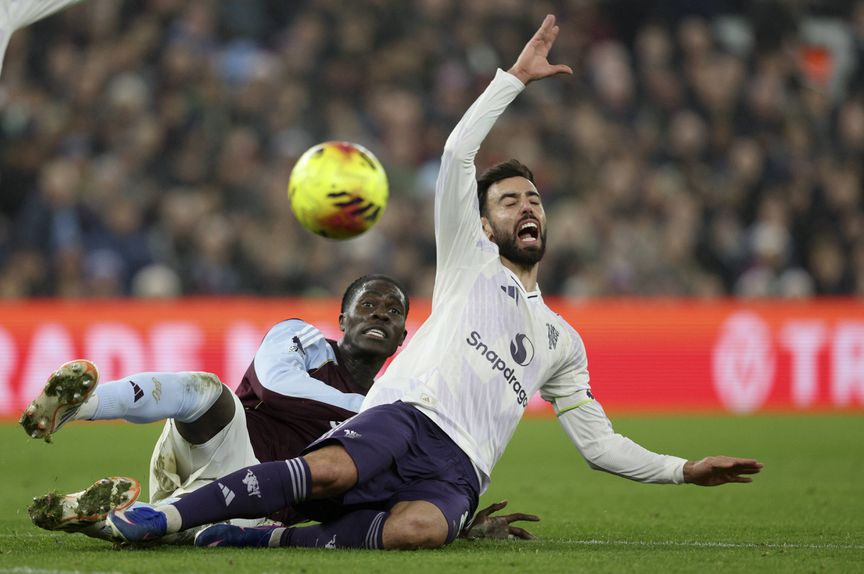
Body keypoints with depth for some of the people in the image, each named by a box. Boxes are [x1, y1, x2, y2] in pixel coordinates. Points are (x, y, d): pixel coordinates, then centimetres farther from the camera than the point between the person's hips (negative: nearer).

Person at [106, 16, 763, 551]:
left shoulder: (562, 340, 33)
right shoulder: (471, 262, 24)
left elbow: (599, 442, 33)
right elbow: (459, 153, 10)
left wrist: (685, 470, 22)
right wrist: (515, 77, 13)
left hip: (457, 470, 2)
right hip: (405, 413, -2)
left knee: (419, 528, -38)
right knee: (329, 472, -39)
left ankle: (274, 537, -30)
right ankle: (169, 514, -33)